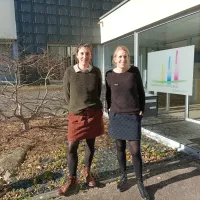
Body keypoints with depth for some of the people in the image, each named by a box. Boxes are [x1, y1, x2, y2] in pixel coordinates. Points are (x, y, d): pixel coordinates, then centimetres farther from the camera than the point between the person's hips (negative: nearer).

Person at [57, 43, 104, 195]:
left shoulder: (96, 72, -2)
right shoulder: (69, 72, -5)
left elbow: (98, 92, 9)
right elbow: (67, 95, 2)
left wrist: (92, 107, 8)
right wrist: (75, 109, 4)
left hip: (94, 114, 1)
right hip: (76, 115, -1)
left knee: (91, 145, 12)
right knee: (72, 148, 1)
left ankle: (87, 172, 33)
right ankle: (72, 180, 18)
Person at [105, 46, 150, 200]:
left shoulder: (134, 71, -4)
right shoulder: (109, 75, -2)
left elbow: (141, 92, 3)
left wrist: (142, 110, 0)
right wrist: (110, 110, 3)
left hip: (133, 116, -1)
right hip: (116, 116, 2)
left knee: (135, 151, 0)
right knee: (120, 148, 13)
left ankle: (140, 182, 18)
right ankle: (124, 176, 32)